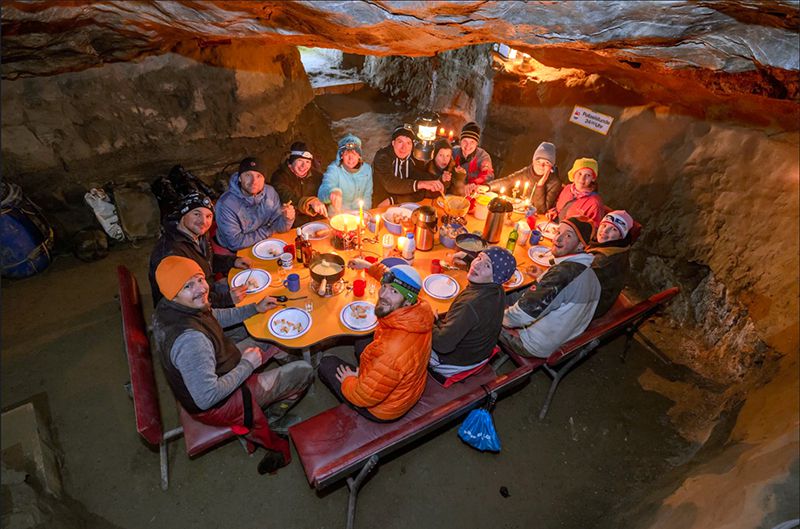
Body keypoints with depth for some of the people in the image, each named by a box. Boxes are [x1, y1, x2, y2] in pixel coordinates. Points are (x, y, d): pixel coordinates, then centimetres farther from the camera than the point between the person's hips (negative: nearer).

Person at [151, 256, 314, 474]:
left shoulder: (167, 307, -9)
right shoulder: (190, 339, -40)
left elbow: (214, 317, 9)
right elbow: (207, 398, -35)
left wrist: (255, 308, 3)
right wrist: (247, 364, -24)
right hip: (217, 406, -9)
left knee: (266, 339, 23)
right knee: (304, 371, -3)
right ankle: (270, 420, 22)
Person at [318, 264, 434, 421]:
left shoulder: (393, 349, -45)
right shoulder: (421, 308, -23)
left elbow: (364, 397, -30)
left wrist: (347, 381, -10)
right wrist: (371, 267, 9)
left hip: (383, 410, -6)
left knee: (326, 364, 13)